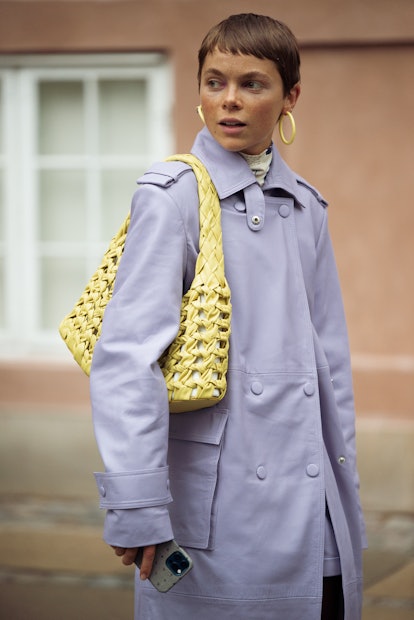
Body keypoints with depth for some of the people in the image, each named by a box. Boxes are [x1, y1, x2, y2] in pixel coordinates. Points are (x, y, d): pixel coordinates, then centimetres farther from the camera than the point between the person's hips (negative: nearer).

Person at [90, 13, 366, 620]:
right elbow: (128, 353, -14)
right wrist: (136, 509, -20)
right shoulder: (174, 195, -7)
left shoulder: (305, 205, 11)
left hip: (311, 503, 5)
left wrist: (344, 491, 13)